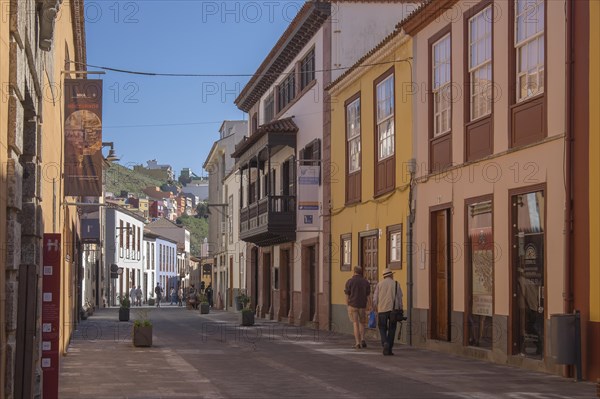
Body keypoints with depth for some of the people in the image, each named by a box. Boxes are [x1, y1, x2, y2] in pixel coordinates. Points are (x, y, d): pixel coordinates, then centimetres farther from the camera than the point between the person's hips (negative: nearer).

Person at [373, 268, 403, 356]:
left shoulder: (379, 284, 5)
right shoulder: (396, 284, 5)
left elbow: (375, 298, 3)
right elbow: (400, 299, 4)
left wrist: (375, 308, 13)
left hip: (382, 310, 0)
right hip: (393, 309, 0)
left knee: (382, 328, 9)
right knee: (391, 329, 8)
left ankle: (385, 343, -16)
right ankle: (389, 349, 7)